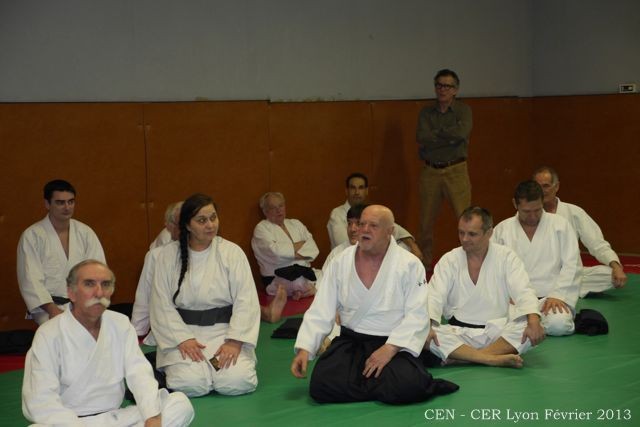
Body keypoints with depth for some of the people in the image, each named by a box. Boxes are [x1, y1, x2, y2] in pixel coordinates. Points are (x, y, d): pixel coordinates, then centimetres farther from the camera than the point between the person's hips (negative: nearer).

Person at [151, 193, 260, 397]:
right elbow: (162, 304, -1)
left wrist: (235, 341, -16)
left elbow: (246, 301, -5)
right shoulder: (168, 255, 0)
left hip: (224, 331, 0)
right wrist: (183, 339, -13)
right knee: (190, 384, -24)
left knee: (238, 382, -23)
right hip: (183, 332, 0)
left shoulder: (232, 252, -2)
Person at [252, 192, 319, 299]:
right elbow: (274, 251, -14)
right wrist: (301, 245, -1)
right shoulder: (261, 228, 5)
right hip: (278, 277, -5)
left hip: (305, 272, 5)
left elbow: (313, 249, 6)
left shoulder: (296, 224, 20)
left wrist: (291, 252, -10)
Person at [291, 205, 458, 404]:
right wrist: (304, 349, -10)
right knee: (321, 386, -23)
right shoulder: (340, 263, 4)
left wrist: (389, 349, -20)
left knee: (406, 387, -34)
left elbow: (417, 315, -9)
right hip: (351, 342, 3)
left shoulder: (410, 264, -4)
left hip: (394, 344, -3)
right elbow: (320, 311, 3)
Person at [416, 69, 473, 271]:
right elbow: (421, 138, -8)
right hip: (430, 172, 3)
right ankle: (425, 264, 17)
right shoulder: (426, 112, 9)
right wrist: (450, 137, -11)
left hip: (456, 171, -3)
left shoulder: (463, 110, 2)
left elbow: (462, 133, -18)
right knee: (426, 222, 6)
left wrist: (436, 132, -7)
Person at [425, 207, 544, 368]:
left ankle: (462, 357, -31)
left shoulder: (506, 257, 1)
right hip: (458, 333, 0)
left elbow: (523, 292, -10)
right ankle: (494, 359, -34)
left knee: (533, 331, -28)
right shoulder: (449, 260, 3)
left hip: (497, 332, 0)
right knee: (426, 335, -30)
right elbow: (434, 296, -7)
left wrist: (534, 321, -31)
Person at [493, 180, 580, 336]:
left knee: (558, 324, -34)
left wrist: (557, 295, -10)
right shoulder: (502, 229, 11)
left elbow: (570, 265, 3)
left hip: (551, 296, 0)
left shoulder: (560, 225, 9)